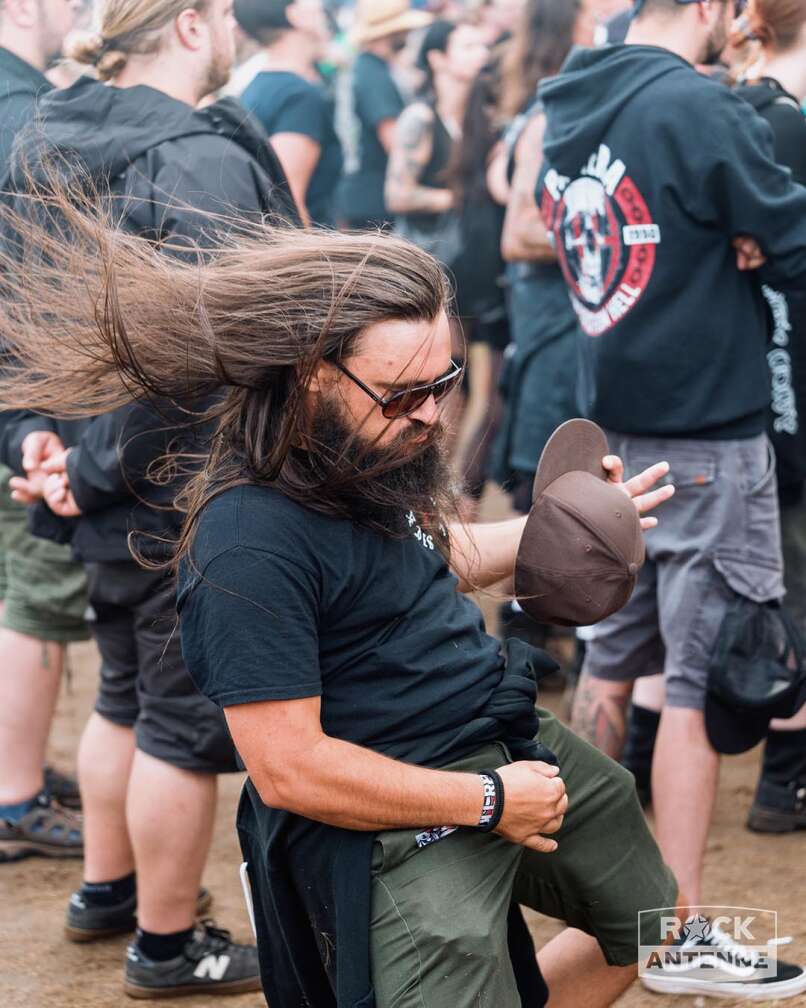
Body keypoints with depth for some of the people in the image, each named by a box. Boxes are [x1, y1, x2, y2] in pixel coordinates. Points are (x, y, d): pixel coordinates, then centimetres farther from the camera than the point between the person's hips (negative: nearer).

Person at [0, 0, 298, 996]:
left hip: (111, 496, 9)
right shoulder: (206, 161, -21)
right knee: (189, 722, 6)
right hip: (192, 501, -9)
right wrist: (101, 472, -20)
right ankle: (167, 946, 20)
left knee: (127, 694, 25)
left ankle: (105, 890, 41)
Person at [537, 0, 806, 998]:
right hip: (708, 436, -8)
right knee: (699, 684, -2)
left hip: (615, 423, 8)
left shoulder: (572, 107, 8)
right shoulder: (697, 108, -17)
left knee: (612, 658, 18)